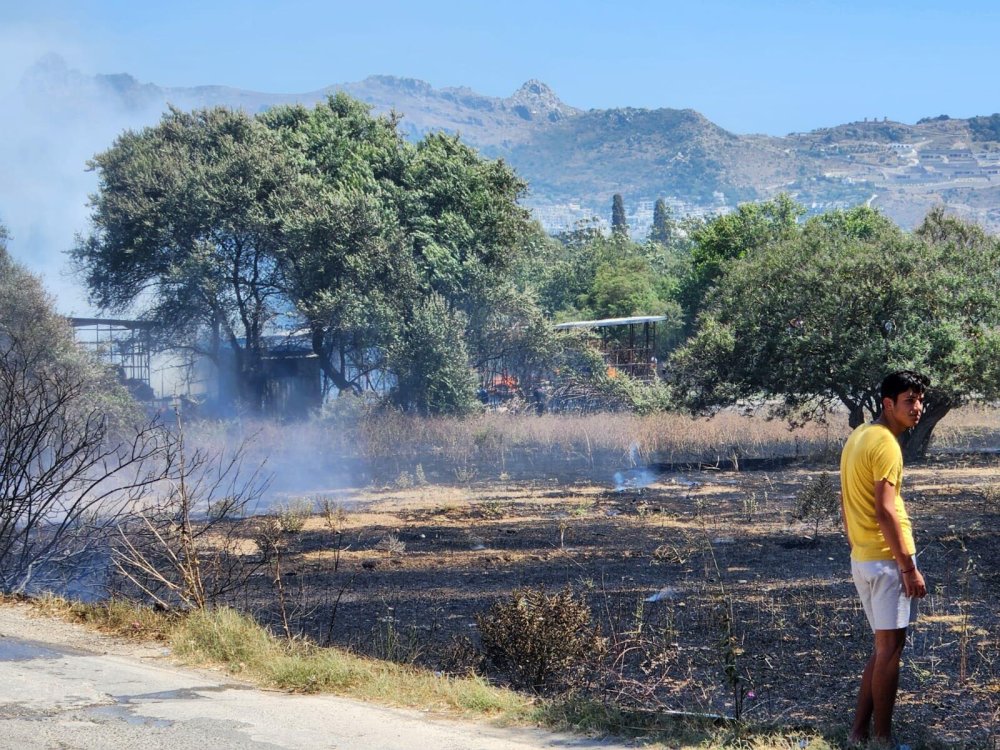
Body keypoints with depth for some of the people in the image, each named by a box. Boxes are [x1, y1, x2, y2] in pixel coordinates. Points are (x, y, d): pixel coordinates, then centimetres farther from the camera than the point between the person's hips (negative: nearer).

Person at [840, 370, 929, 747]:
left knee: (883, 646, 15)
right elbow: (885, 511, -22)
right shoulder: (886, 443, -17)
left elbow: (846, 503, 18)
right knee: (890, 647, -2)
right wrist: (910, 567, -19)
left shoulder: (858, 436, 13)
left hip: (862, 559, 9)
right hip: (887, 560, -9)